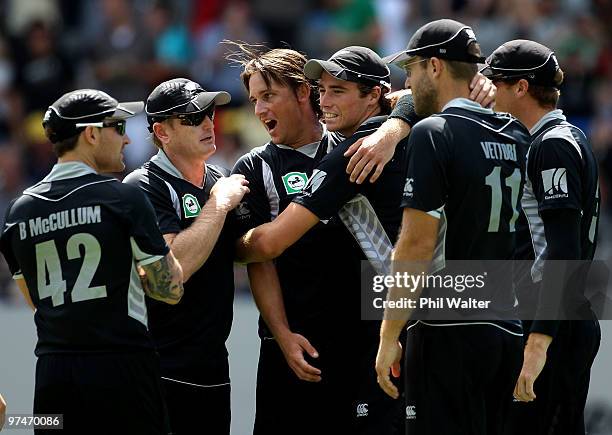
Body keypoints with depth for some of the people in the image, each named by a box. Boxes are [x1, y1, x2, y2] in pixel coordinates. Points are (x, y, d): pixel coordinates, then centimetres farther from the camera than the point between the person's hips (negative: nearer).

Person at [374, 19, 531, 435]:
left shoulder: (433, 133, -10)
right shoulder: (515, 136, 11)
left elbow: (417, 243, -15)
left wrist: (389, 336, -12)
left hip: (450, 333, -7)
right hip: (507, 332, 7)